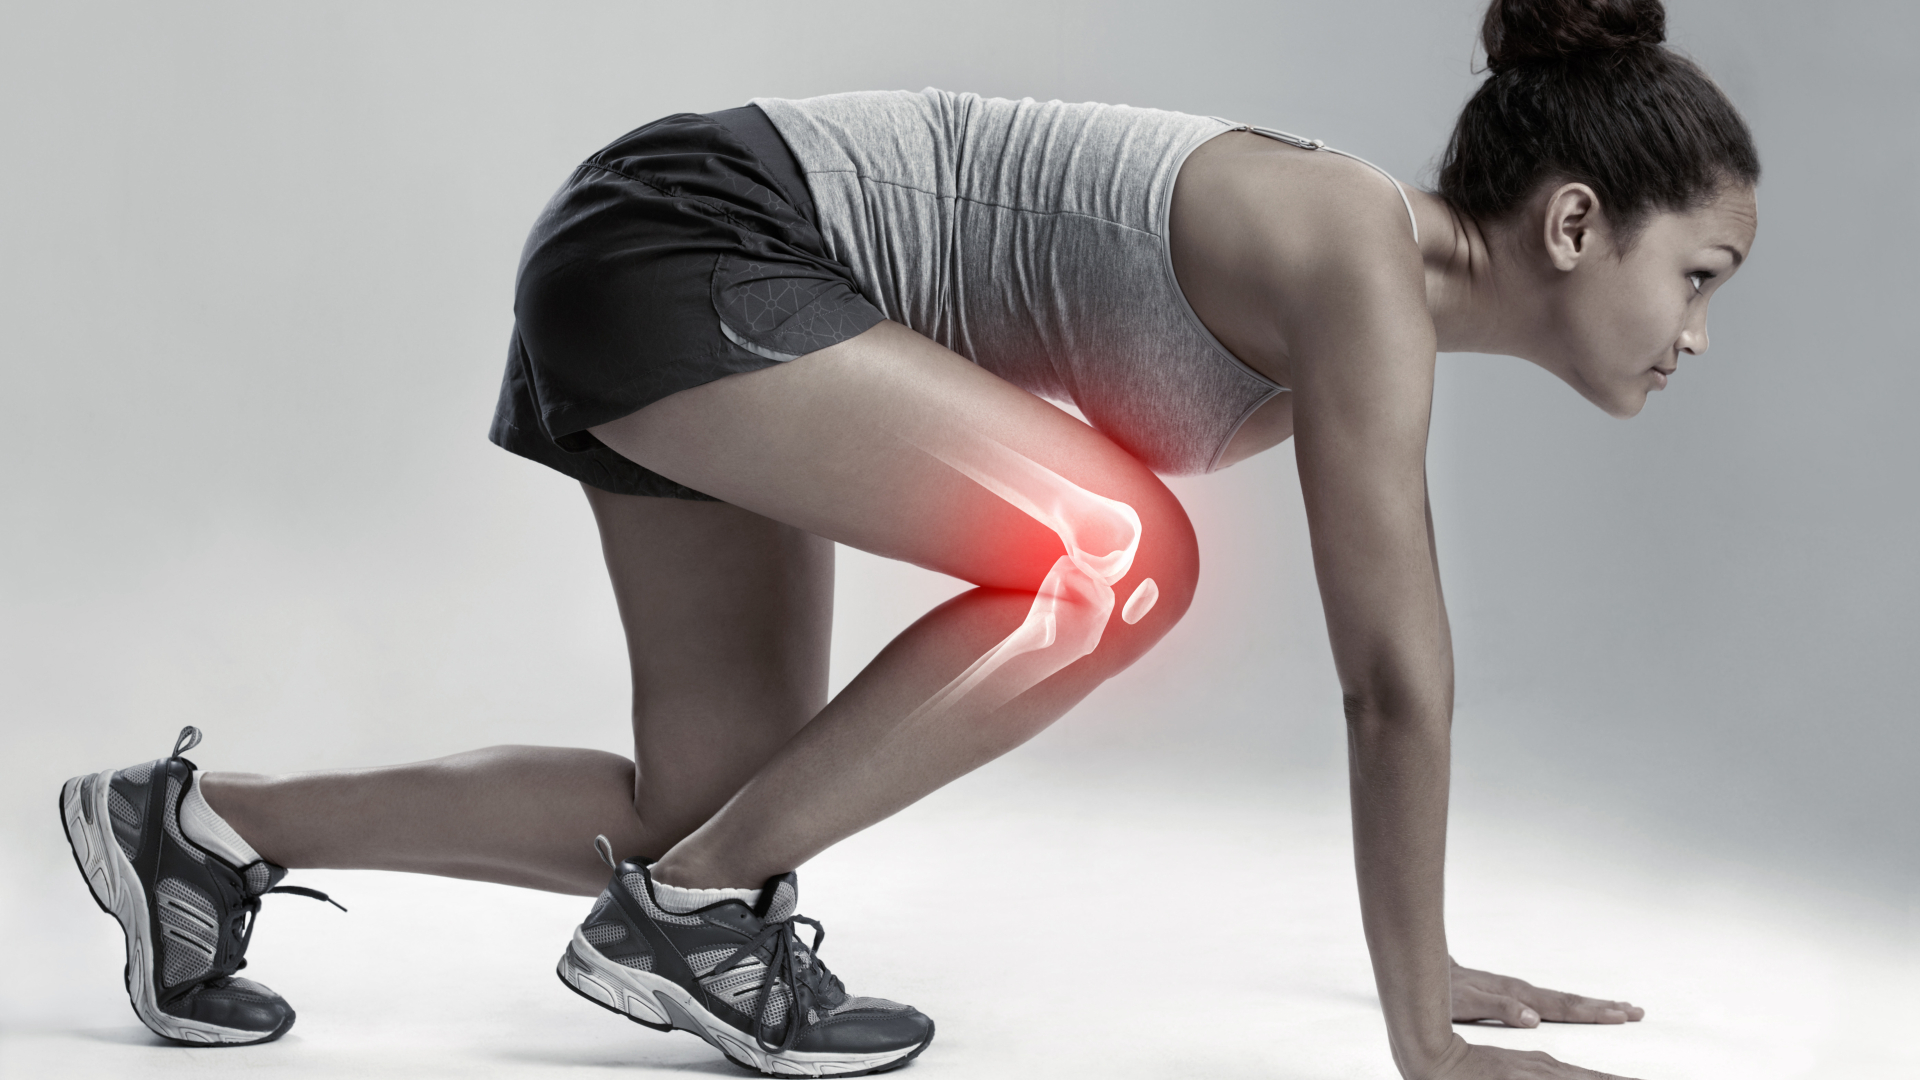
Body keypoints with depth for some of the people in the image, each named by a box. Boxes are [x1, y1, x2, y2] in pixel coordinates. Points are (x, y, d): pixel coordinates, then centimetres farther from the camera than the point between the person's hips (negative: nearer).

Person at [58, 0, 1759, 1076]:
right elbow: (1400, 685, -19)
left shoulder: (1373, 295, 8)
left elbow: (1395, 670, 15)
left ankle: (203, 824, 19)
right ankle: (698, 916, -10)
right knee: (1119, 553, -24)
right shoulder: (1367, 276, -20)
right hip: (683, 245, -9)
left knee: (718, 827, 8)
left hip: (714, 290, 9)